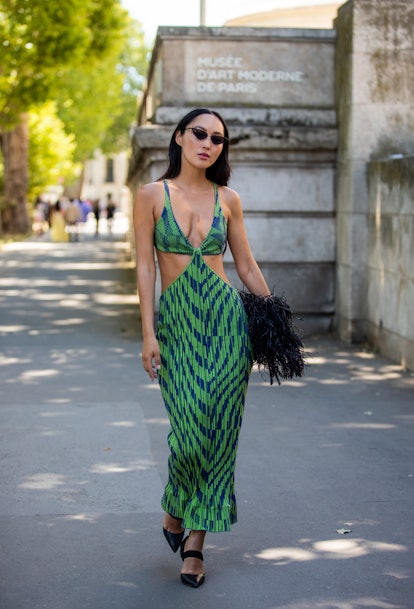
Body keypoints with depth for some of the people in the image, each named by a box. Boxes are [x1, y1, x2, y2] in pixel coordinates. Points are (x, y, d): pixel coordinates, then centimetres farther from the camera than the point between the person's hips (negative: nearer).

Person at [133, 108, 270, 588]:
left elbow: (247, 266, 12)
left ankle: (195, 542, 12)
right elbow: (145, 265, -2)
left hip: (226, 318, 2)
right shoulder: (152, 195, 1)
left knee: (219, 431, -1)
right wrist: (148, 334, -8)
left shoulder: (227, 199, 7)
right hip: (176, 322, -2)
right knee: (191, 430, -8)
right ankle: (174, 511, 23)